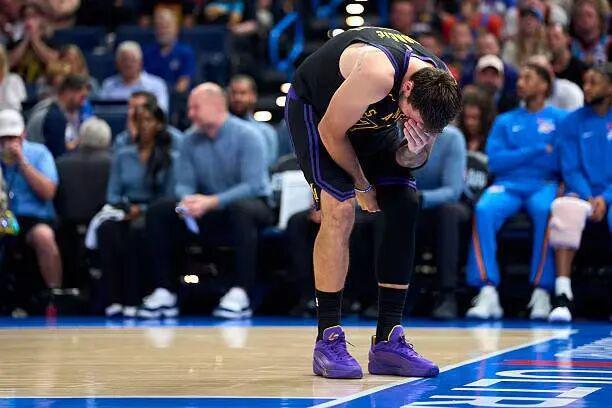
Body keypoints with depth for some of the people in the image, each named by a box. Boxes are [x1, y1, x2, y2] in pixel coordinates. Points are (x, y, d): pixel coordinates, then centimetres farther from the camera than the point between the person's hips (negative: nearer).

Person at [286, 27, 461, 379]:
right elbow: (331, 131, -26)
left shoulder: (439, 88, -20)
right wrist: (362, 184, -14)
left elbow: (408, 160, -6)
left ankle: (389, 340, -1)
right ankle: (328, 341, -16)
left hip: (372, 120, 7)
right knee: (340, 210, -22)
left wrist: (415, 152, -30)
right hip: (314, 107, -7)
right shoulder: (379, 73, -41)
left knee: (406, 205, -6)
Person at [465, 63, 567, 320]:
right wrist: (538, 151, -4)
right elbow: (495, 161, 5)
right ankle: (488, 292, -36)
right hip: (507, 185, 2)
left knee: (546, 210, -38)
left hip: (544, 184, -2)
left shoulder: (560, 119, 13)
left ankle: (542, 292, -33)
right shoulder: (505, 121, 20)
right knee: (484, 209, -32)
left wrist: (516, 156, -2)